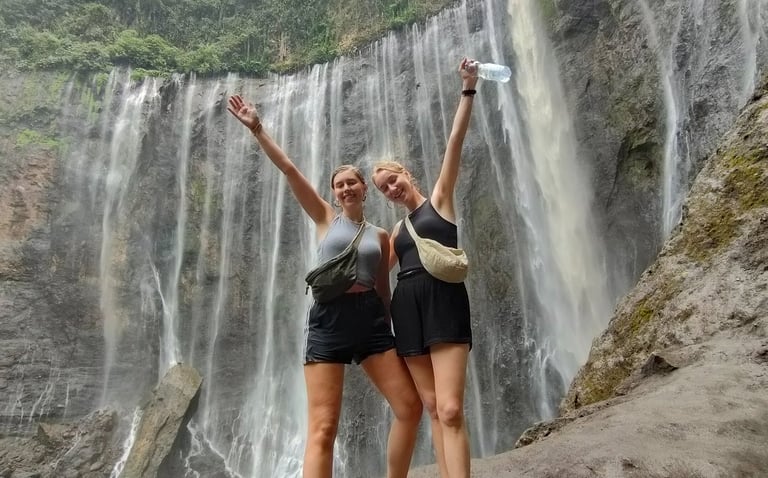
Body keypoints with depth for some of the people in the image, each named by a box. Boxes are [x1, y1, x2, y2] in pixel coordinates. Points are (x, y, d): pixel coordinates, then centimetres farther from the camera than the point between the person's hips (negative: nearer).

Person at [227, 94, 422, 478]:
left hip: (371, 318, 3)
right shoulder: (326, 219, 11)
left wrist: (392, 331, 14)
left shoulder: (380, 235, 15)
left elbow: (384, 288, 16)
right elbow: (289, 170, 3)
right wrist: (256, 129, -2)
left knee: (410, 407, -1)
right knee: (323, 427, -7)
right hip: (329, 317, -3)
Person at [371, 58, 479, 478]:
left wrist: (468, 90, -3)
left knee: (451, 410, -14)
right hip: (406, 309, 6)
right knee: (433, 409, 5)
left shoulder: (439, 199, 11)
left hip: (442, 301, -5)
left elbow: (455, 141, 2)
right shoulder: (398, 230, 24)